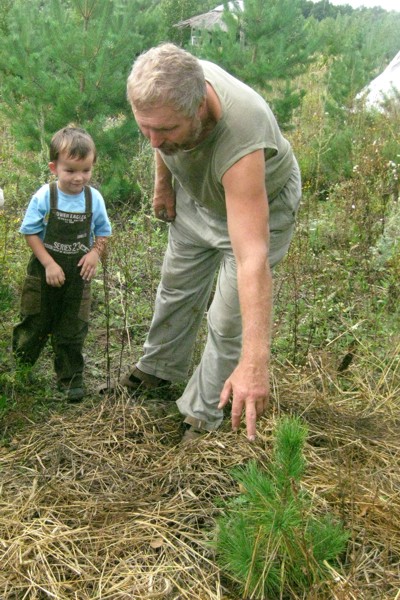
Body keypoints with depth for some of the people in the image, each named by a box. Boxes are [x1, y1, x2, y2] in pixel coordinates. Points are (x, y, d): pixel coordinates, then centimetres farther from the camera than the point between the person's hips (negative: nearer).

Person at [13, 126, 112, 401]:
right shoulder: (44, 197, -15)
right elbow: (31, 232, -10)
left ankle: (71, 378, 25)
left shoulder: (94, 198, -9)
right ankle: (19, 366, 38)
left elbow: (103, 232, 4)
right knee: (36, 324, 14)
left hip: (78, 275, 1)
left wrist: (96, 253, -15)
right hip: (44, 274, -1)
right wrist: (49, 264, -19)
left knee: (72, 330, 10)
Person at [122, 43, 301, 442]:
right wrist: (163, 182, 3)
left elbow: (253, 259, -54)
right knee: (176, 288, 21)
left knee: (228, 322, -4)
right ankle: (160, 367, 47)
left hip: (259, 204, -6)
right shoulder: (169, 85, -31)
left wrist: (255, 362, -58)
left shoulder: (240, 142, -48)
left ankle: (204, 416, 19)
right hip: (196, 195, 6)